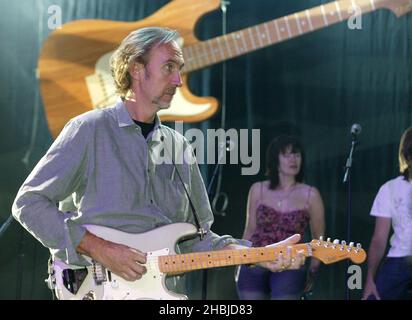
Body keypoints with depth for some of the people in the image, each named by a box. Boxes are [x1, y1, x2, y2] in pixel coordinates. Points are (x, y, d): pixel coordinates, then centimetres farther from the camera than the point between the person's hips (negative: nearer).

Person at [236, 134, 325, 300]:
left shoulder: (310, 195, 0)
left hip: (289, 268, -2)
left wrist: (312, 271, 6)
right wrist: (240, 265, 14)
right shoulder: (258, 190, 5)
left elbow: (319, 238, 9)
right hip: (254, 266, 2)